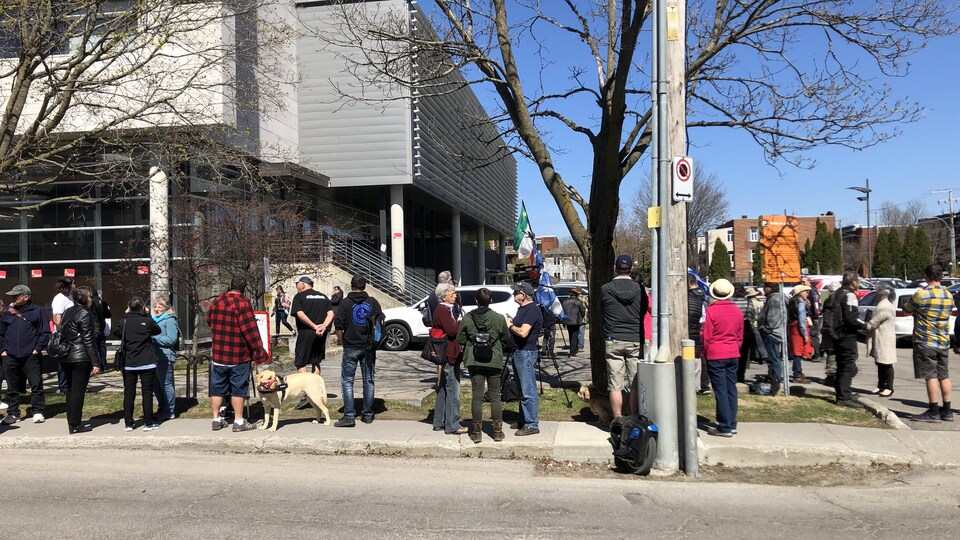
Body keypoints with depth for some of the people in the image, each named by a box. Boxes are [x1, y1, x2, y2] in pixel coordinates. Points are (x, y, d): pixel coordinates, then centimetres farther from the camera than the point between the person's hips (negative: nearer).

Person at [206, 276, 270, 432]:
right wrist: (260, 354, -14)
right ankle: (239, 421, 8)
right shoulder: (242, 303, -15)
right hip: (239, 356, -5)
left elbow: (209, 321, 21)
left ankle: (216, 420, 20)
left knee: (217, 388, 13)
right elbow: (251, 331, -18)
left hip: (218, 355, 5)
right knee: (238, 388, 3)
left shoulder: (216, 302, 5)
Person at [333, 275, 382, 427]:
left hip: (351, 347, -3)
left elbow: (338, 326, -9)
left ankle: (349, 416, -5)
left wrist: (343, 342, 5)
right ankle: (368, 415, 15)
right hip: (369, 348, 3)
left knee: (347, 382, 2)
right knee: (369, 381, 11)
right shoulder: (373, 302, 3)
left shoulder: (345, 303, -4)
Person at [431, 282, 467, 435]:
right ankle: (452, 426, -2)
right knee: (453, 390, -6)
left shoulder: (444, 309, 18)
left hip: (445, 355, 11)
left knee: (443, 389, 16)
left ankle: (439, 422, 23)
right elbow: (451, 330, -22)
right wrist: (461, 322, -11)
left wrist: (458, 322, 9)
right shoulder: (443, 311, -15)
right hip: (449, 355, -11)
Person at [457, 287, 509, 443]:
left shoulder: (467, 318, -5)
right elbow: (506, 339, 4)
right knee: (495, 396, 8)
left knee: (477, 396, 5)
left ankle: (477, 432, 9)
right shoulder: (499, 318, -6)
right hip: (494, 361, 0)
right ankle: (498, 431, 11)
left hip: (474, 362, 0)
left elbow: (460, 340, 0)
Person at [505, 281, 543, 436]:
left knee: (528, 391, -7)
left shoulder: (532, 310, -16)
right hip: (518, 352, 11)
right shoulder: (522, 308, 16)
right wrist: (511, 323, 7)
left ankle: (532, 425, -2)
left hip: (526, 353, -11)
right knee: (522, 390, 17)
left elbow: (523, 332, -26)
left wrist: (510, 326, -10)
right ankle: (523, 420, 26)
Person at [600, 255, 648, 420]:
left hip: (613, 341, -1)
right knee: (635, 385, 8)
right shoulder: (639, 288, -3)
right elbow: (644, 311, 8)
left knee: (615, 385, 3)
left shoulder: (605, 289, -6)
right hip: (635, 340, 1)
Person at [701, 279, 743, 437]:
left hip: (715, 355, -5)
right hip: (733, 355, 5)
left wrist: (705, 352, 6)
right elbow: (740, 336, 10)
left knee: (720, 390, -2)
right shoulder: (737, 311, 3)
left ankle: (725, 427, 0)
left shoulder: (711, 310, -12)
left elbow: (706, 335, -8)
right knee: (731, 389, 11)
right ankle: (732, 425, 17)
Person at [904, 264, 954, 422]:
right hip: (944, 343, 6)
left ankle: (933, 412, -2)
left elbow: (906, 309, -2)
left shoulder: (921, 294, -14)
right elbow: (947, 313, 16)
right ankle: (947, 411, 18)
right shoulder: (949, 296, 6)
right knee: (944, 376, 12)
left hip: (925, 342, -6)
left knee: (931, 376, -4)